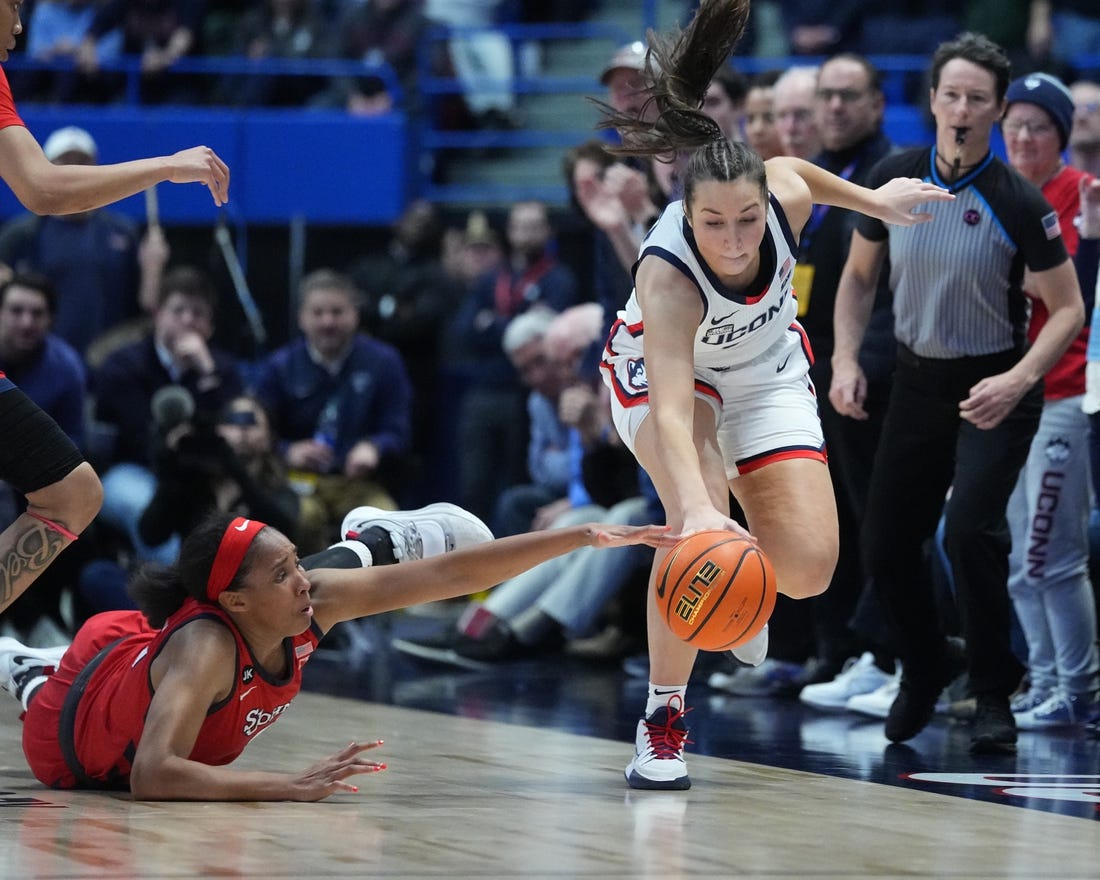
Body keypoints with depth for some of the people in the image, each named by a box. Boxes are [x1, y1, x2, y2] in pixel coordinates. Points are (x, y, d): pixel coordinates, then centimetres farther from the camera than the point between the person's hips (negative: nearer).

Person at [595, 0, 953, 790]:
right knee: (699, 520, -32)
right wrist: (698, 509, -68)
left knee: (808, 567, -10)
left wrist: (874, 201, 8)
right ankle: (664, 719, -16)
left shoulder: (786, 195, -30)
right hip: (662, 370, -4)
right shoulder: (667, 274, -42)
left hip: (767, 374, 4)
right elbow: (672, 412, -53)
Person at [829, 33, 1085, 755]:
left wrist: (1018, 381, -25)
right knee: (884, 547, 4)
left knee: (971, 529, -24)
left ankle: (994, 693, -5)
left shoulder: (1018, 202, -17)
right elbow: (860, 275, 10)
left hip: (995, 390, -4)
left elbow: (1068, 308, -11)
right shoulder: (892, 179, -5)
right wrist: (846, 359, -2)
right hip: (918, 381, 5)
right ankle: (925, 670, 33)